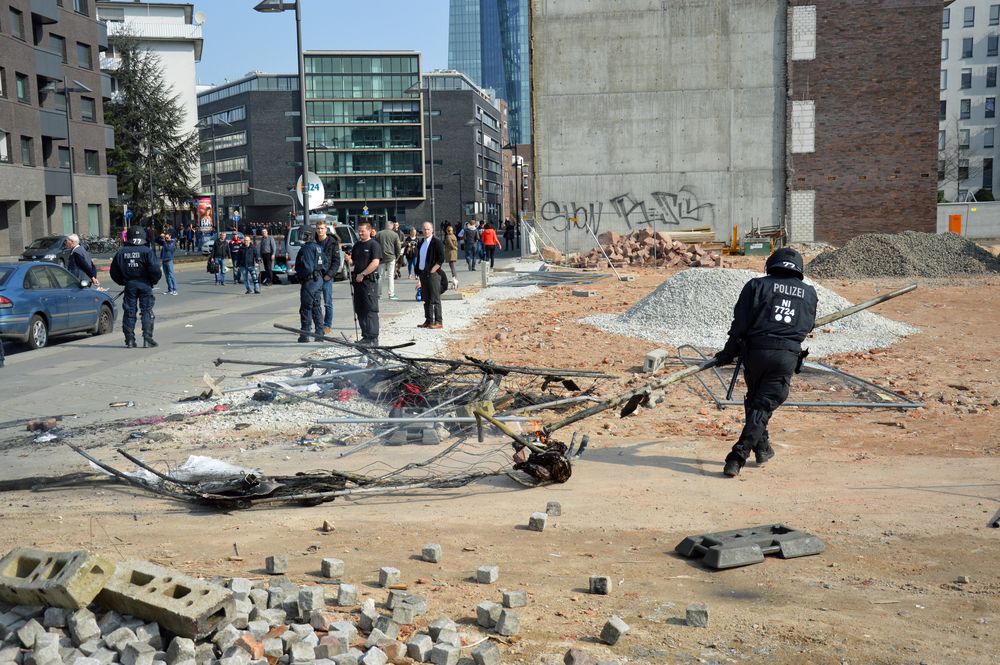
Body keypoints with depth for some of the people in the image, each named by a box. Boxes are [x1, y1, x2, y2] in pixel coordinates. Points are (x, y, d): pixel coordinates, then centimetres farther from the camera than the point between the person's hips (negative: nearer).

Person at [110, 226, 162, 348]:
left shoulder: (121, 252, 4)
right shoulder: (146, 251, -8)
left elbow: (114, 272, 7)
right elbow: (155, 269, -14)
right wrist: (154, 281, 4)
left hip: (129, 285, 3)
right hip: (144, 284, -3)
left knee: (129, 312, 8)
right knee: (147, 312, 2)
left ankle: (130, 340, 8)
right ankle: (147, 339, -3)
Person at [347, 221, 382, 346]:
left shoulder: (374, 245, -6)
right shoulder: (357, 245, 18)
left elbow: (375, 263, -16)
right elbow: (353, 262, 24)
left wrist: (362, 274, -17)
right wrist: (349, 260, 0)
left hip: (369, 281, -8)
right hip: (358, 280, 8)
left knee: (371, 310, -8)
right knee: (359, 309, 9)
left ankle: (373, 338, -8)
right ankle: (365, 336, 17)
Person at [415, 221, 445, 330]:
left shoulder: (437, 242, -8)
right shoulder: (422, 243, 15)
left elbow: (441, 259, -13)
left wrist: (432, 271, -14)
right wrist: (418, 272, 12)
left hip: (433, 274, -8)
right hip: (423, 274, 8)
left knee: (435, 299, -6)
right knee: (426, 299, 11)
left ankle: (438, 322, -3)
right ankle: (428, 321, 18)